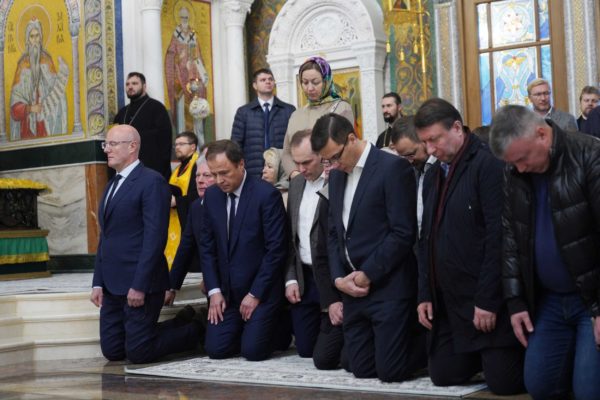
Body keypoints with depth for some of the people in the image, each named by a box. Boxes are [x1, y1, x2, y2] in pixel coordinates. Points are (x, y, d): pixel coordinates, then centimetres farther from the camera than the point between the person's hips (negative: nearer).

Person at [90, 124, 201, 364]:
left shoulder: (152, 182, -11)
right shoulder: (113, 185, 17)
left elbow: (155, 238, -18)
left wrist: (139, 286, -21)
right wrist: (98, 283, 12)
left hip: (139, 283, -9)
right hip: (112, 285, 9)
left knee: (137, 353, -6)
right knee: (112, 351, 9)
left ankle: (193, 331, 18)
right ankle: (180, 325, 25)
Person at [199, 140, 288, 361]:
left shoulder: (267, 195, -14)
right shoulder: (211, 195, 3)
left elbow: (276, 249, -15)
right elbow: (207, 246, 8)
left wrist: (255, 294, -13)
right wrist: (214, 290, -1)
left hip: (261, 290, -5)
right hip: (227, 291, 5)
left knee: (252, 350, -11)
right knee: (216, 349, -3)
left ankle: (280, 331, 19)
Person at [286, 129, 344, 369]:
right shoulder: (296, 185, 10)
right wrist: (291, 279, 7)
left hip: (333, 282, -7)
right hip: (304, 279, 7)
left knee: (324, 358, -8)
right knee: (305, 349, 14)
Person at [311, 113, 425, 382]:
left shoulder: (394, 168, -12)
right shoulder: (336, 175, 13)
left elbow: (403, 234, -16)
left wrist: (367, 275, -14)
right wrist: (338, 278, 1)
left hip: (388, 287, -7)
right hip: (354, 287, 8)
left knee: (390, 371, -6)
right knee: (362, 369, 9)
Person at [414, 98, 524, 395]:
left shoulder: (487, 164, -14)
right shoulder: (435, 173, 12)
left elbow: (498, 236, -19)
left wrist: (487, 301, -20)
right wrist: (425, 294, 9)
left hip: (485, 300, -8)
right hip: (447, 302, 8)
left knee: (503, 382, -5)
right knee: (443, 375, 8)